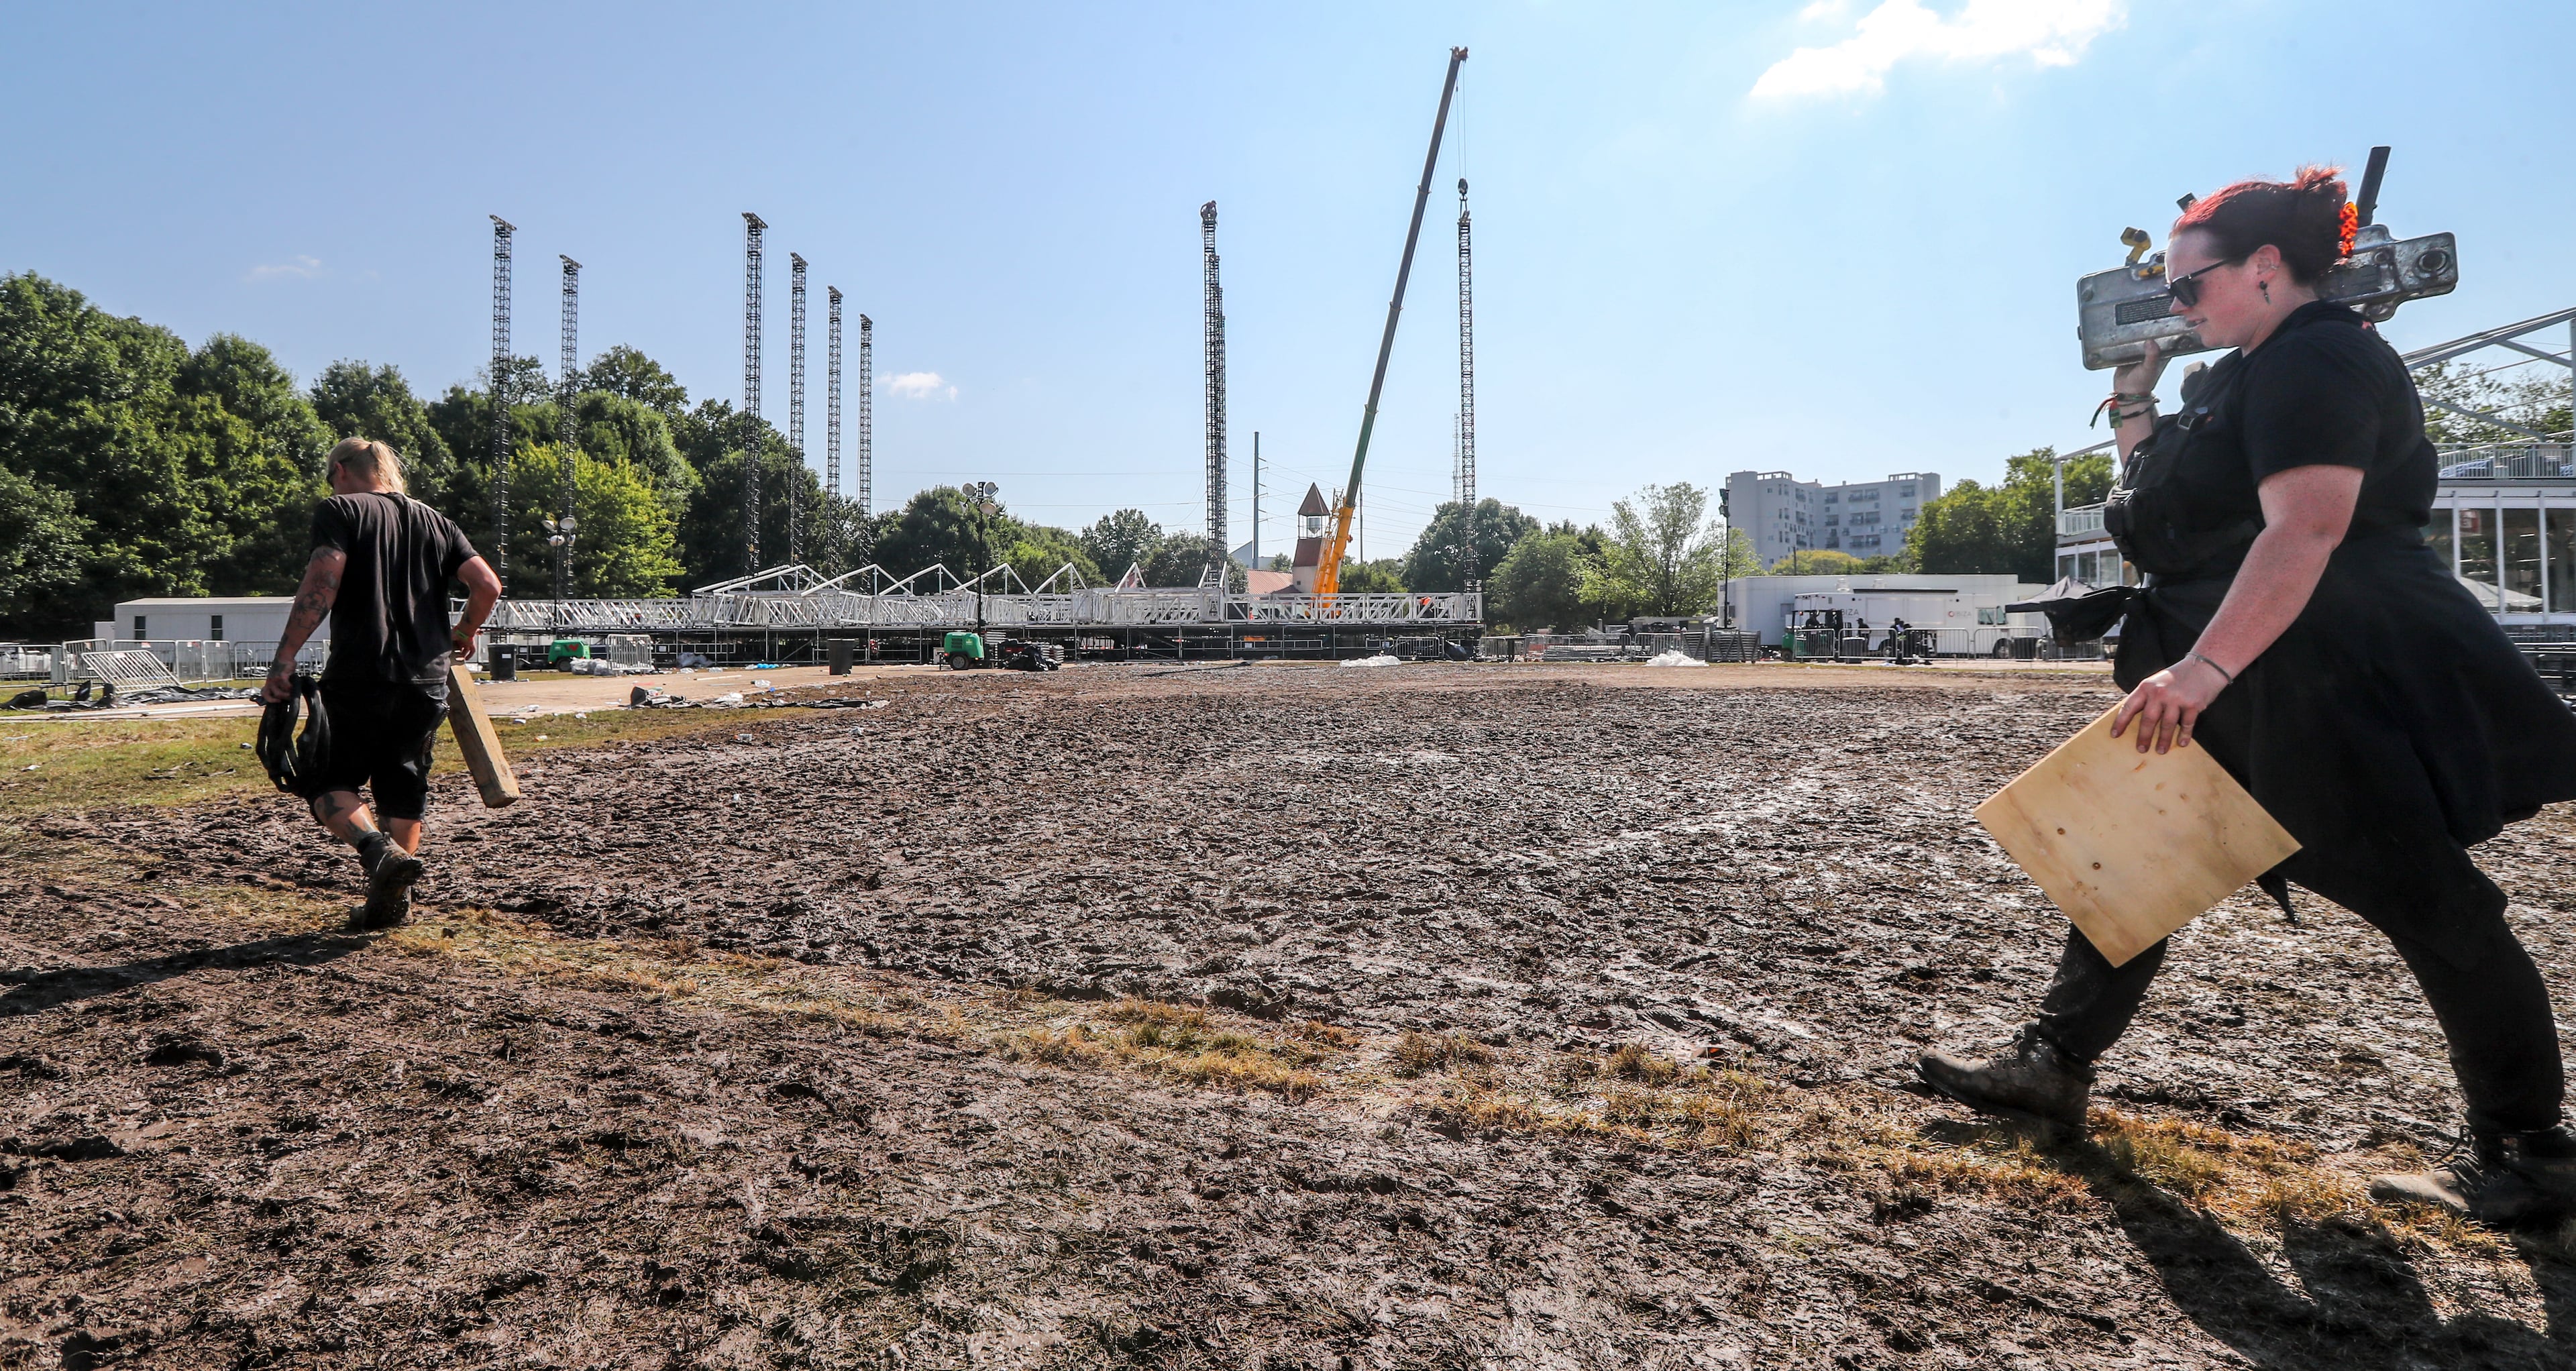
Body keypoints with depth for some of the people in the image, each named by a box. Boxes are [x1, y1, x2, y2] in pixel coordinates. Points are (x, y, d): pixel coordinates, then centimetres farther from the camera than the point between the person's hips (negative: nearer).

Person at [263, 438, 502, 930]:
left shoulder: (339, 511, 1)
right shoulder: (435, 522, 15)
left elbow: (322, 584, -13)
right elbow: (487, 584, 5)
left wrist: (284, 659, -14)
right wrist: (463, 634, 22)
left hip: (360, 675, -4)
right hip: (426, 679, 5)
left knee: (329, 782, 7)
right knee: (403, 786, 14)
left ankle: (381, 852, -19)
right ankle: (393, 900, 16)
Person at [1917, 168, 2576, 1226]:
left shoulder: (2317, 360, -14)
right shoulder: (2248, 374, 16)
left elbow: (2303, 531, -28)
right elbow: (2160, 505, 24)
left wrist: (2203, 670, -36)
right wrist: (2133, 393, 16)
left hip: (2342, 686, -10)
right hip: (2232, 689, 11)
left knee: (2422, 900, 0)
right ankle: (2054, 1065, 18)